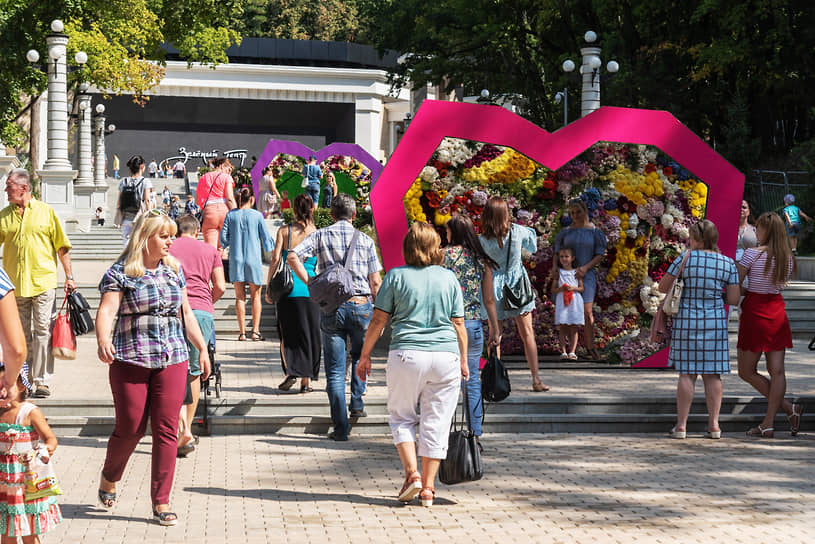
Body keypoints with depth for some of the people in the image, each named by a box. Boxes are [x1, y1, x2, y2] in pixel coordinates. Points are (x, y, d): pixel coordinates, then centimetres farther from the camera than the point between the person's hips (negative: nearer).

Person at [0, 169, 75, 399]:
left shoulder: (46, 212, 4)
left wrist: (69, 276, 1)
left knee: (43, 332, -5)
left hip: (43, 282, -3)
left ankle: (42, 381, -1)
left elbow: (62, 247, 6)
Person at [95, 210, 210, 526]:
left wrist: (202, 348, 17)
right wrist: (103, 341, -32)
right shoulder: (120, 273, -3)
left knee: (167, 430, 0)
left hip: (172, 360, 4)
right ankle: (109, 477, 32)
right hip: (130, 360, -4)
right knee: (130, 428, 1)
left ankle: (161, 502, 6)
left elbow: (186, 314, 21)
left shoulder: (174, 270, 14)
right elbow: (106, 311, -14)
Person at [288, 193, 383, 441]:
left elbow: (293, 257, -11)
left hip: (332, 307, -1)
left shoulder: (321, 236, 4)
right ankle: (357, 404, 23)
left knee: (335, 370, 4)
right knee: (360, 356, 29)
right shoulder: (365, 240, 6)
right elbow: (375, 281, 4)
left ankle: (341, 427, 2)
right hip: (361, 305, 1)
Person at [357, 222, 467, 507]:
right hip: (446, 355, 2)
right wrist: (463, 360, 17)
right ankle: (428, 487, 8)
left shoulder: (396, 276, -1)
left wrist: (365, 355, 10)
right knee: (436, 422, 7)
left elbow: (378, 320, 0)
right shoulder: (448, 278, 5)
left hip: (406, 355, -2)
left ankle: (412, 473, -1)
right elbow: (459, 324, 7)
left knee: (401, 416, 14)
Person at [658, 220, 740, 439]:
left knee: (687, 373, 3)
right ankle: (714, 425, 7)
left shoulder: (685, 258, -8)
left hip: (686, 320, -2)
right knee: (712, 374, 7)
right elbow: (733, 299, -2)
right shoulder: (727, 263, -1)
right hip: (715, 322, 2)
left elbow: (663, 287, -2)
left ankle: (681, 425, 4)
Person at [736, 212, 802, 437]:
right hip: (777, 311, 6)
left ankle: (789, 408, -1)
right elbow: (782, 284, 11)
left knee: (746, 371, 6)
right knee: (776, 371, 4)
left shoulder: (752, 254, -13)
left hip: (755, 312, -6)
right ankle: (768, 424, 3)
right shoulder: (787, 256, 4)